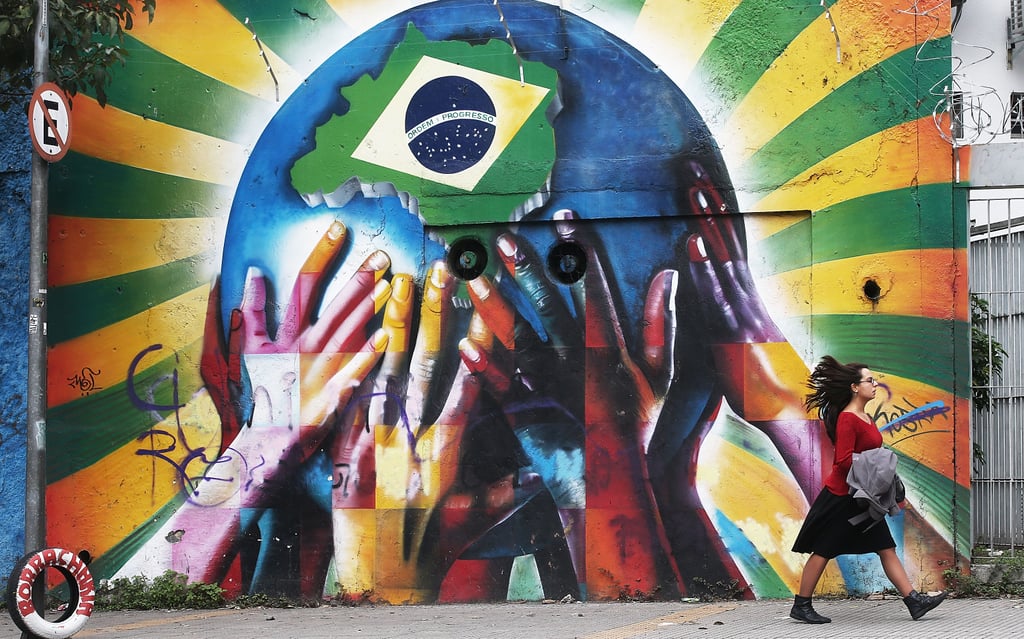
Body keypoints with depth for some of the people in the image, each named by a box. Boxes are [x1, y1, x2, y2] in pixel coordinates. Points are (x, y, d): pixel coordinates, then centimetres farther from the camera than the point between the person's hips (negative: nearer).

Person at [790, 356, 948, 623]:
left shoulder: (865, 417, 12)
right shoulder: (847, 418, -17)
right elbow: (844, 461, -23)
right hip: (841, 497, -9)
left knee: (886, 548, 5)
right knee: (822, 551, 0)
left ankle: (914, 601, 4)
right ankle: (801, 607, 9)